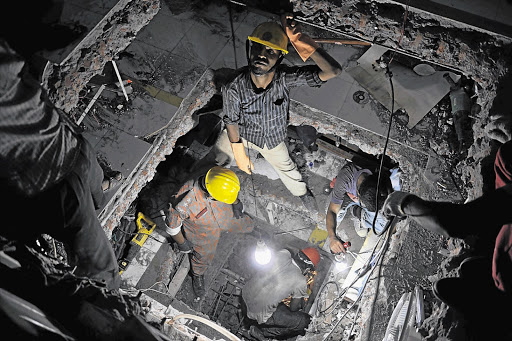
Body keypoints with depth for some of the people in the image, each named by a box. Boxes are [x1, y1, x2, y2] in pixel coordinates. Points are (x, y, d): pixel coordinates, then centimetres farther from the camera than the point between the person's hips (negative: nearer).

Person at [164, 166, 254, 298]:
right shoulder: (186, 200, -46)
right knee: (204, 257, 23)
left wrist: (236, 203, -4)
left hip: (227, 217, 4)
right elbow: (172, 223, -26)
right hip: (204, 235, -3)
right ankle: (197, 275, 58)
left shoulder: (217, 180, -34)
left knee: (247, 225, 26)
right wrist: (182, 243, -14)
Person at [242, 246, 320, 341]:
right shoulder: (301, 283, -21)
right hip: (258, 313, -6)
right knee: (304, 321, 1)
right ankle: (260, 330, 7)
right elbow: (293, 308, -4)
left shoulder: (283, 254, -11)